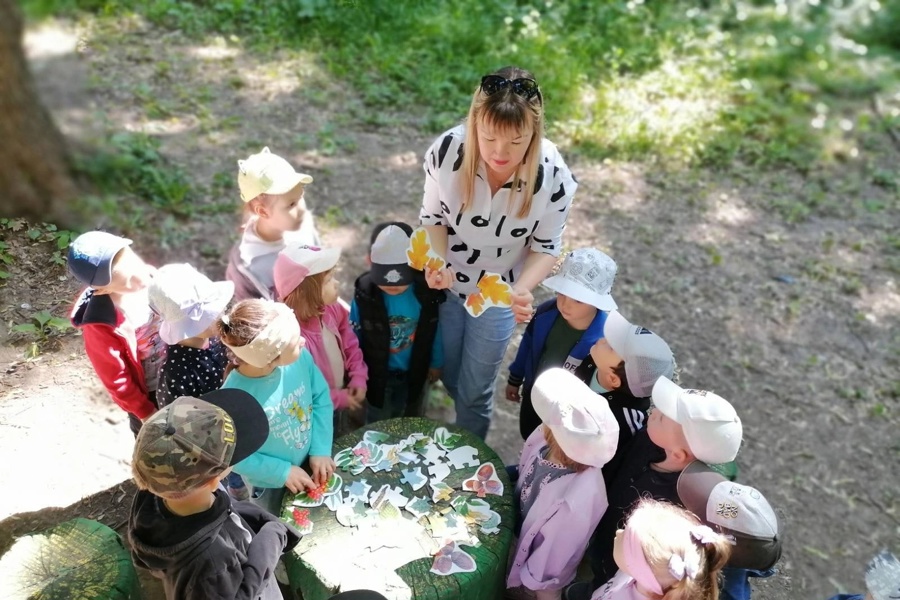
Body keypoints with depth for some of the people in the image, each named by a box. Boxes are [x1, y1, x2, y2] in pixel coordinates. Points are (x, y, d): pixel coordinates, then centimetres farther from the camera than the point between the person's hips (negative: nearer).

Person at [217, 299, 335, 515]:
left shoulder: (300, 357, -27)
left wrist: (321, 450, -14)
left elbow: (321, 398, -10)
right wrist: (282, 472, -18)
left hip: (311, 463, 3)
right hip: (270, 485, -3)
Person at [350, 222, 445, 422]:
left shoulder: (427, 292, -25)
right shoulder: (364, 294, -27)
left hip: (414, 371, 1)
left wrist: (436, 363, 6)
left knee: (412, 419, 29)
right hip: (378, 373, -1)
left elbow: (434, 331, -7)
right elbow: (354, 336, -12)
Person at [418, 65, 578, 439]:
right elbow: (432, 216, -11)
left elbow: (546, 247, -13)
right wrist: (436, 263, -30)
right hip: (445, 283, 2)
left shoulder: (554, 177, -28)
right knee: (451, 379, 24)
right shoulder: (447, 150, -27)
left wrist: (522, 289, -33)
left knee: (474, 391, 13)